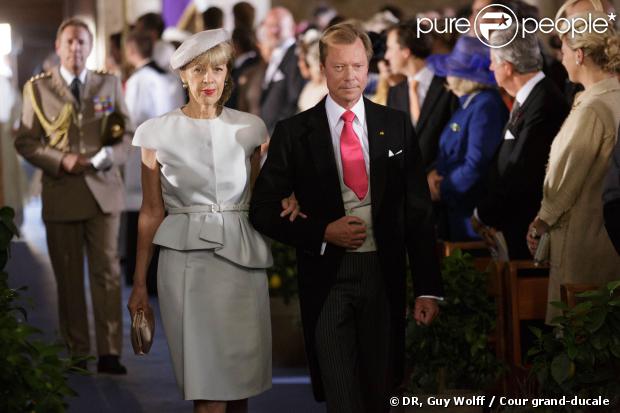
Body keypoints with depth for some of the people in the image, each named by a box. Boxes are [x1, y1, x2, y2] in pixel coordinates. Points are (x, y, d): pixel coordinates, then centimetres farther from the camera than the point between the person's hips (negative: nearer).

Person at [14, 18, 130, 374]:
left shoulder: (109, 84, 9)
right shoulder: (38, 88, 5)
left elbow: (127, 136, 8)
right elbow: (25, 141, 3)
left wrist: (105, 157, -12)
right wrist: (61, 161, -13)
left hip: (103, 191, 0)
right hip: (61, 194, 0)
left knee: (108, 271, -6)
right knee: (68, 277, 5)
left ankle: (110, 353, -5)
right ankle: (76, 353, 13)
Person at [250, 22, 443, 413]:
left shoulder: (397, 126, 4)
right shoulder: (294, 132, -1)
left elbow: (419, 211, 4)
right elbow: (263, 210, 1)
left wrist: (428, 288, -1)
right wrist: (322, 232, -13)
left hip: (384, 275, 2)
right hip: (327, 276, -2)